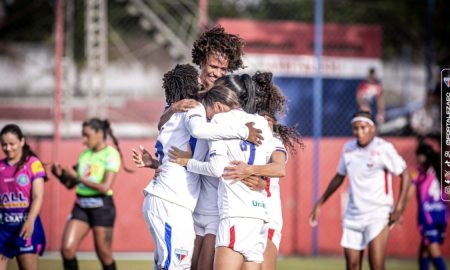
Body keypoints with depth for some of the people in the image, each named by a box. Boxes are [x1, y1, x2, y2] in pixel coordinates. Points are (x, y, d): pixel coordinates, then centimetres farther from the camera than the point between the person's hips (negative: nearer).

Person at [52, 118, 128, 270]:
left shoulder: (111, 154, -7)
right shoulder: (84, 154, 10)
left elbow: (105, 187, -18)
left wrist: (77, 176, -15)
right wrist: (61, 174, -3)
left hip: (101, 206, -5)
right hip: (81, 206, 5)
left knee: (104, 254, 2)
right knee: (67, 248, -9)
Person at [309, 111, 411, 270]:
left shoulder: (384, 148, -9)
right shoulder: (348, 148, 7)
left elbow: (405, 175, -5)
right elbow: (339, 177, 22)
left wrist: (399, 207, -13)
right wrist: (320, 203, 24)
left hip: (378, 214, -6)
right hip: (353, 214, 6)